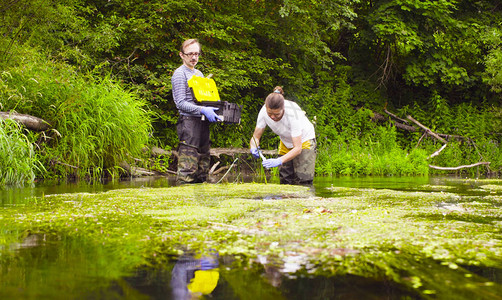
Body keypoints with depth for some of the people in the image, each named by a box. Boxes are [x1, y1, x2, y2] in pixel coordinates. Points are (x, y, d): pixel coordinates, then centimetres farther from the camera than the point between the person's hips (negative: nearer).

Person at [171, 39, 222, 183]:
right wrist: (202, 110, -22)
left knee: (204, 160, 9)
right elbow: (180, 103, -12)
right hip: (188, 121, -8)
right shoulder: (179, 74, -4)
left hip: (203, 121, 9)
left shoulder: (199, 73, 22)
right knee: (188, 166, -13)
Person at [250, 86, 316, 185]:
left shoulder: (292, 114, -37)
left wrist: (279, 161, -50)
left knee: (303, 182, -17)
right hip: (285, 143, 5)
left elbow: (298, 148, -37)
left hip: (304, 141, -5)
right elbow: (256, 137, -14)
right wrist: (253, 147, -38)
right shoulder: (264, 112, -25)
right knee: (285, 181, 3)